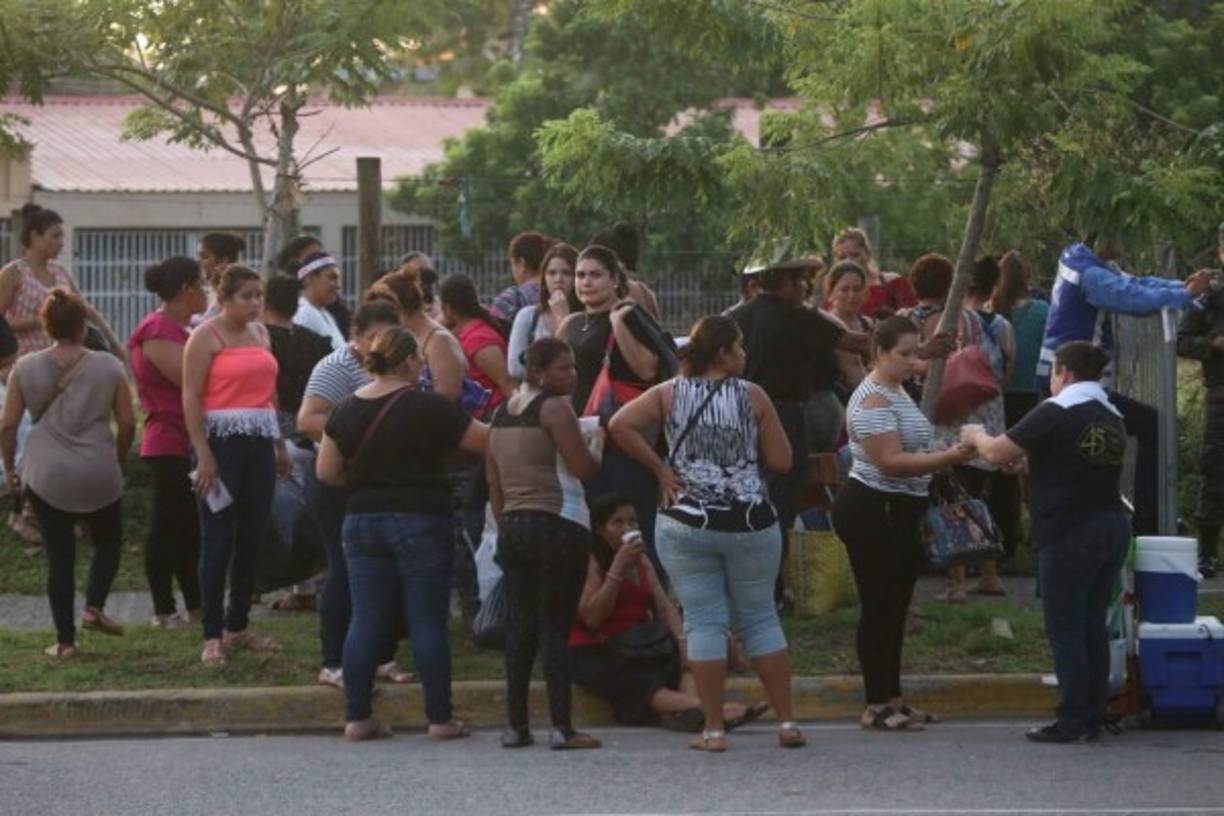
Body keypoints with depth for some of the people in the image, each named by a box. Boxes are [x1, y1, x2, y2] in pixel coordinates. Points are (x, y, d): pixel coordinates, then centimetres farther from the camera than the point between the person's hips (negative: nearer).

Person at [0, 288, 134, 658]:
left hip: (46, 475, 1)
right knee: (108, 542, 20)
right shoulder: (108, 367, -2)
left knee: (59, 555, 7)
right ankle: (94, 606, 0)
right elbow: (127, 423, 1)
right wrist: (117, 460, 18)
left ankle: (65, 639, 5)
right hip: (98, 475, -1)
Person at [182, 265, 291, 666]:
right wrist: (204, 456, -17)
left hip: (260, 441, 7)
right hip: (222, 440, -7)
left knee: (252, 537, 9)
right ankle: (213, 636, -1)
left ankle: (238, 626, 19)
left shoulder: (259, 332, 14)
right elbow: (191, 398, -11)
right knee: (219, 540, -5)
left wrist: (280, 444, 17)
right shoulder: (207, 336, -7)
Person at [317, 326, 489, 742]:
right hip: (420, 521, -5)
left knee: (366, 621, 7)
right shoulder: (427, 408, -11)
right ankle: (440, 719, 2)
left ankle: (357, 716, 6)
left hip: (362, 521, 5)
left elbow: (326, 471, 6)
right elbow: (486, 442, -8)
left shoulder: (347, 409, 4)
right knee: (428, 622, 0)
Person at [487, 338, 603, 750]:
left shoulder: (502, 413, 15)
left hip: (511, 526, 7)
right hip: (556, 526, -7)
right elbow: (583, 467, -15)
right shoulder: (555, 408, -10)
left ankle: (516, 724, 9)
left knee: (519, 627, 9)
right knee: (555, 627, -6)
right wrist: (598, 456, 6)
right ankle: (562, 727, -7)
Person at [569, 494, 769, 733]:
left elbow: (664, 606, 8)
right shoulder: (591, 561, -5)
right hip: (595, 655, -7)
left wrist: (682, 640, -12)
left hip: (639, 646, 7)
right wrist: (618, 568, -19)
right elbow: (591, 619, -17)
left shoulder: (641, 560, 17)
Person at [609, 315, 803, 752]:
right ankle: (787, 723, 12)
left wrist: (659, 467, -3)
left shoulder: (669, 394, 1)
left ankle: (714, 729, 2)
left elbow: (619, 425, -11)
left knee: (704, 622, 4)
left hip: (686, 522, 0)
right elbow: (781, 461, -3)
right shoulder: (753, 396, -3)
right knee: (760, 618, 11)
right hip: (750, 522, 0)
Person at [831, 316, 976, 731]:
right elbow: (891, 462, -26)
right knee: (879, 607, -6)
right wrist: (948, 458, -29)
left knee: (895, 607, 13)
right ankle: (877, 705, -1)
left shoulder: (897, 393, 15)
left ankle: (892, 699, 19)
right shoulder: (872, 401, -17)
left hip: (898, 513, 10)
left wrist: (946, 455, 17)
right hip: (872, 513, -10)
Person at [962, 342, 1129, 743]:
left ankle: (1073, 721, -3)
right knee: (1093, 625, 13)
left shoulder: (1056, 413, -11)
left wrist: (976, 436, 11)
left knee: (1065, 629, -2)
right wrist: (1027, 460, 33)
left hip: (1070, 532, -7)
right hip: (1114, 527, 7)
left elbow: (998, 452, -9)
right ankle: (1093, 717, 14)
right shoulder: (1113, 418, 12)